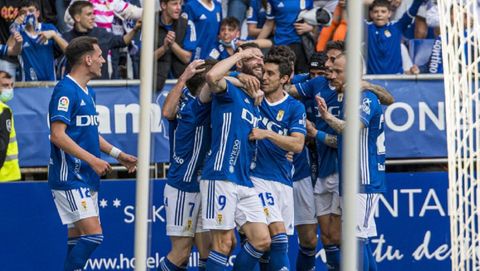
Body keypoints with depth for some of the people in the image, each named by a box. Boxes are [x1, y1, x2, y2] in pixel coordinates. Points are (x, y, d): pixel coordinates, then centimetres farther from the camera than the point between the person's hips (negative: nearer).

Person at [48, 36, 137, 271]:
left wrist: (118, 155, 19)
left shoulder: (88, 92, 16)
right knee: (93, 234, -17)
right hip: (69, 178, -10)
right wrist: (92, 159, -23)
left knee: (79, 238, 8)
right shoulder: (65, 90, -14)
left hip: (87, 179, 10)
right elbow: (58, 135, -21)